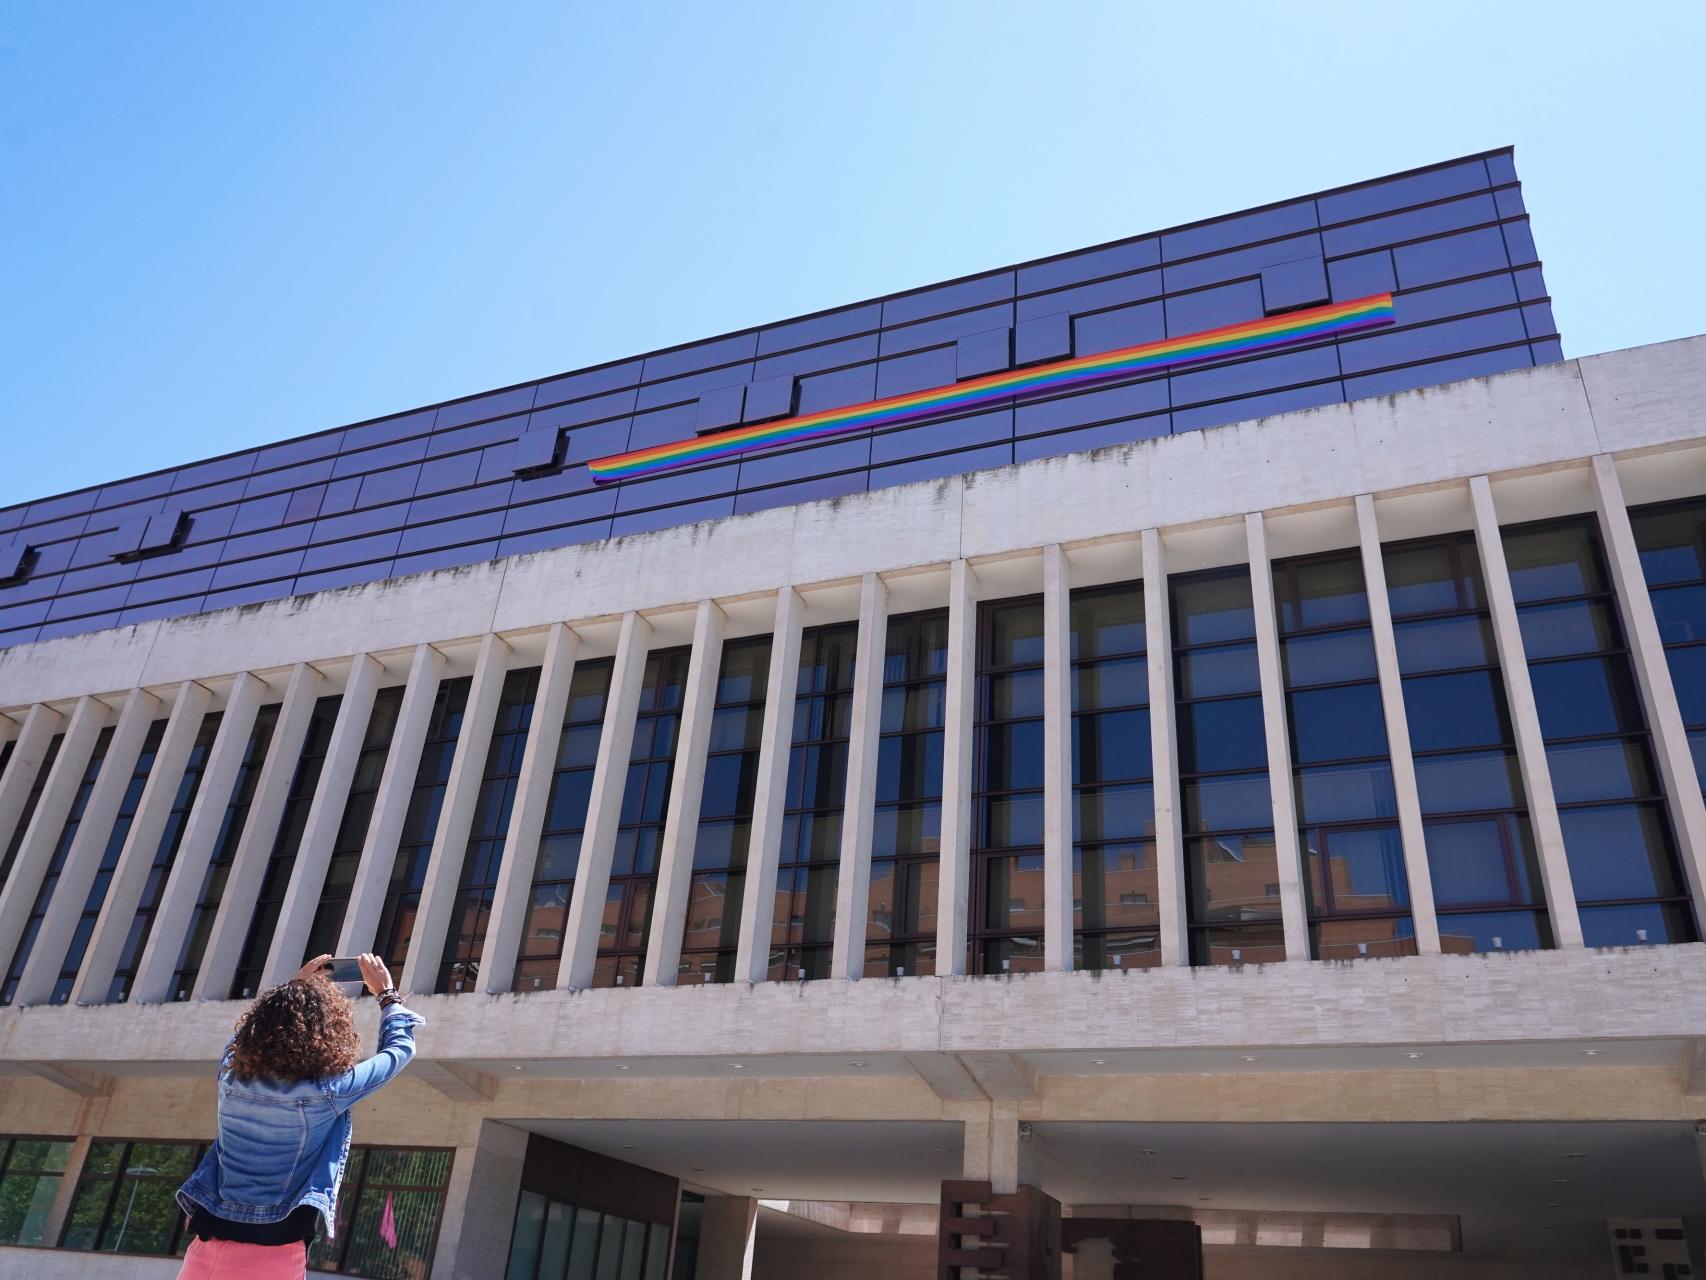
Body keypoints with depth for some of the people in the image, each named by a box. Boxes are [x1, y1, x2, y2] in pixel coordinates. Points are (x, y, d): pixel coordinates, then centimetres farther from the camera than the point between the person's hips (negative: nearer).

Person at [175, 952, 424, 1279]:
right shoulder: (326, 1093, -14)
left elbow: (250, 1029, 23)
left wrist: (296, 985, 29)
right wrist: (386, 992, 15)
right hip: (273, 1254, -4)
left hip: (210, 1243, 4)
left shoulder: (231, 1076, -3)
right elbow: (401, 1047, 1)